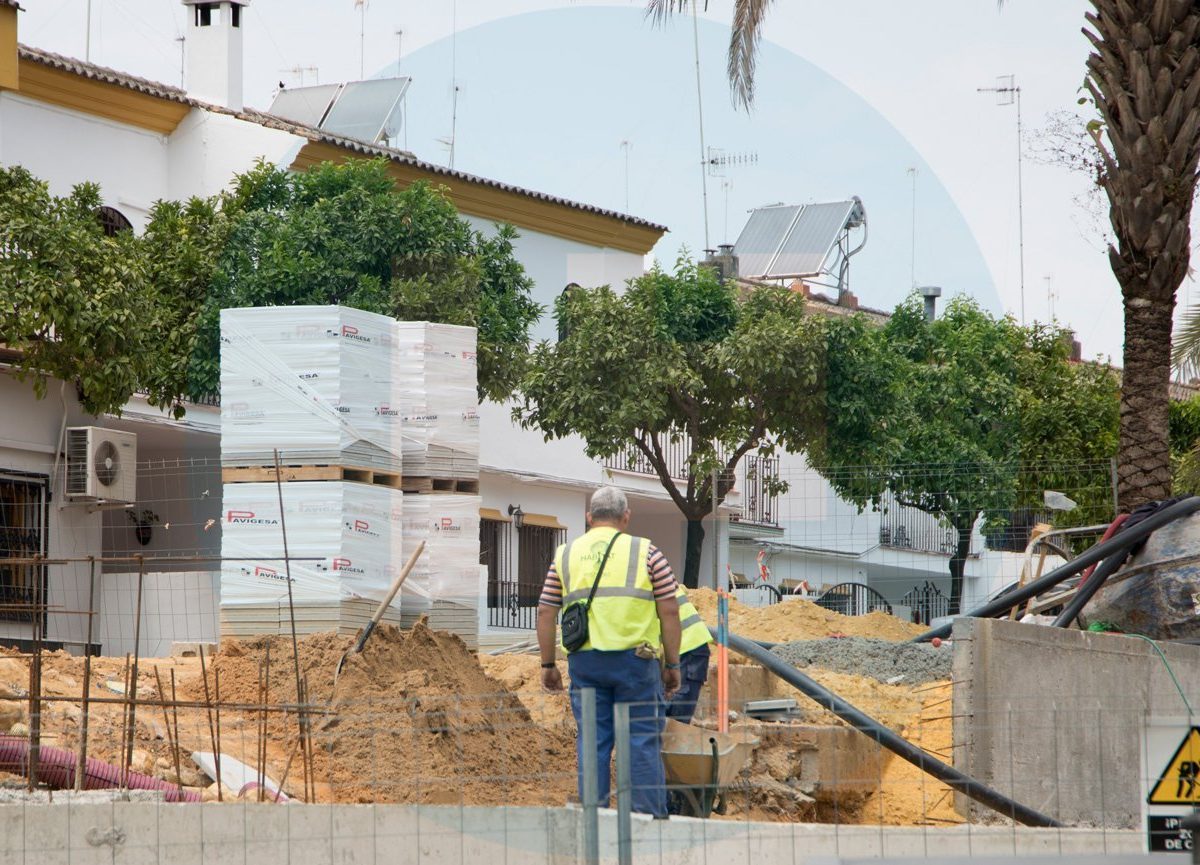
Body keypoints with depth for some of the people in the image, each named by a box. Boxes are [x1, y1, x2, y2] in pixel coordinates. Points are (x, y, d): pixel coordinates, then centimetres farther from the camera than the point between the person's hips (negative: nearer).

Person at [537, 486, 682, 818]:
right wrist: (672, 664, 7)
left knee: (592, 742, 6)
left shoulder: (565, 556, 11)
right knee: (642, 741, 1)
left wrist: (548, 665, 16)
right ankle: (649, 816, -1)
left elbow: (545, 613, 10)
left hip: (584, 661, 2)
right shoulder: (646, 552, 4)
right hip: (636, 658, -2)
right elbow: (669, 611, 1)